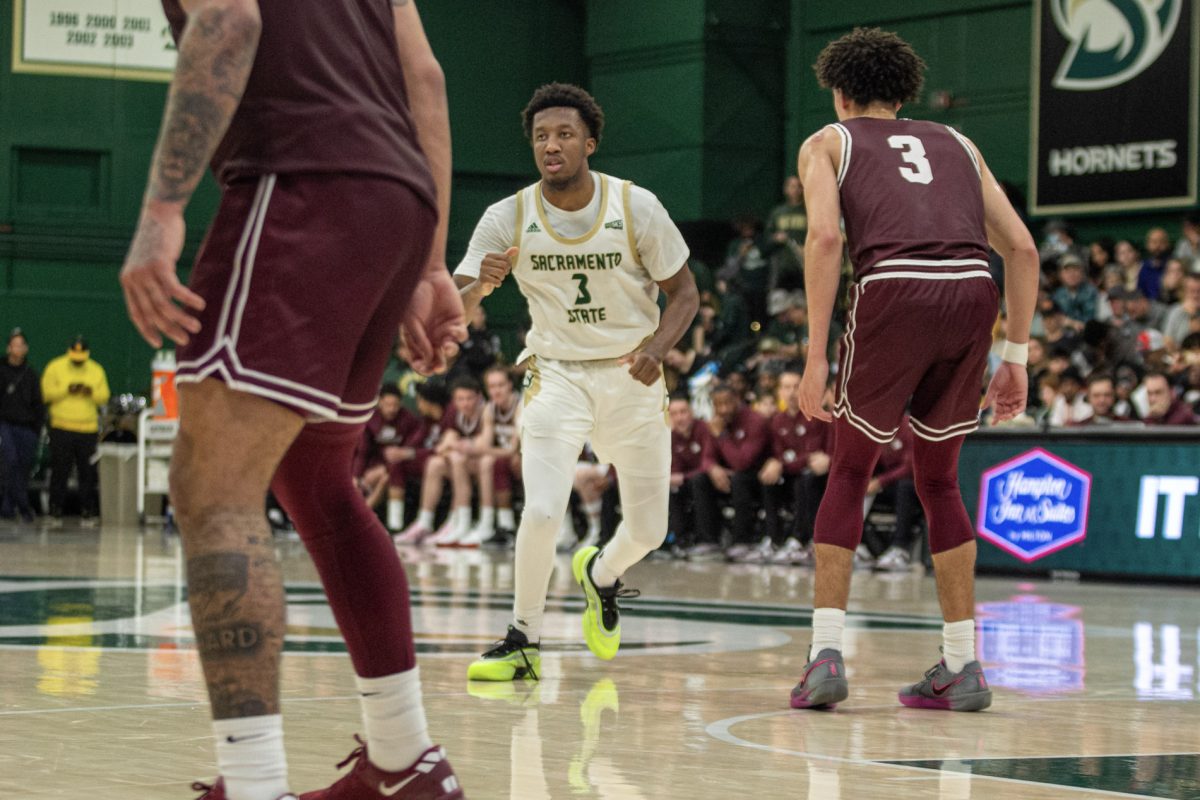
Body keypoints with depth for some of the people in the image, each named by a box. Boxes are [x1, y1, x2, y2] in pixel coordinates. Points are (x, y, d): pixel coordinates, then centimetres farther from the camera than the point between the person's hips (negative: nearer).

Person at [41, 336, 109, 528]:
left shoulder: (96, 371, 11)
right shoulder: (55, 367, 3)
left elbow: (104, 397, 7)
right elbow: (47, 393, -3)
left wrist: (91, 392, -13)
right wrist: (67, 390, -15)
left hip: (88, 429, 2)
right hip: (61, 427, -2)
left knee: (87, 473, 2)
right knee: (59, 471, -3)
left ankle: (87, 512, 7)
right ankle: (55, 512, 2)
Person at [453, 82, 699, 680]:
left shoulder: (636, 208, -11)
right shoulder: (508, 219, -10)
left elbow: (684, 293, -2)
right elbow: (451, 308, -11)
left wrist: (657, 346, -22)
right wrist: (481, 284, -35)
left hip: (632, 378, 1)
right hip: (556, 376, -1)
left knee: (649, 529, 6)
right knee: (542, 510, -22)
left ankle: (600, 573, 41)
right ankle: (523, 642, -4)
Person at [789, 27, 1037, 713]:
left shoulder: (827, 143, 20)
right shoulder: (956, 143, 31)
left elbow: (825, 236, 0)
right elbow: (1022, 248, 21)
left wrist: (816, 357, -2)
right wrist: (1016, 356, 22)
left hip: (895, 289, -3)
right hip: (974, 292, 3)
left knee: (850, 473, 13)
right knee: (938, 480, 18)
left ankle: (827, 654, 4)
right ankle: (962, 666, 16)